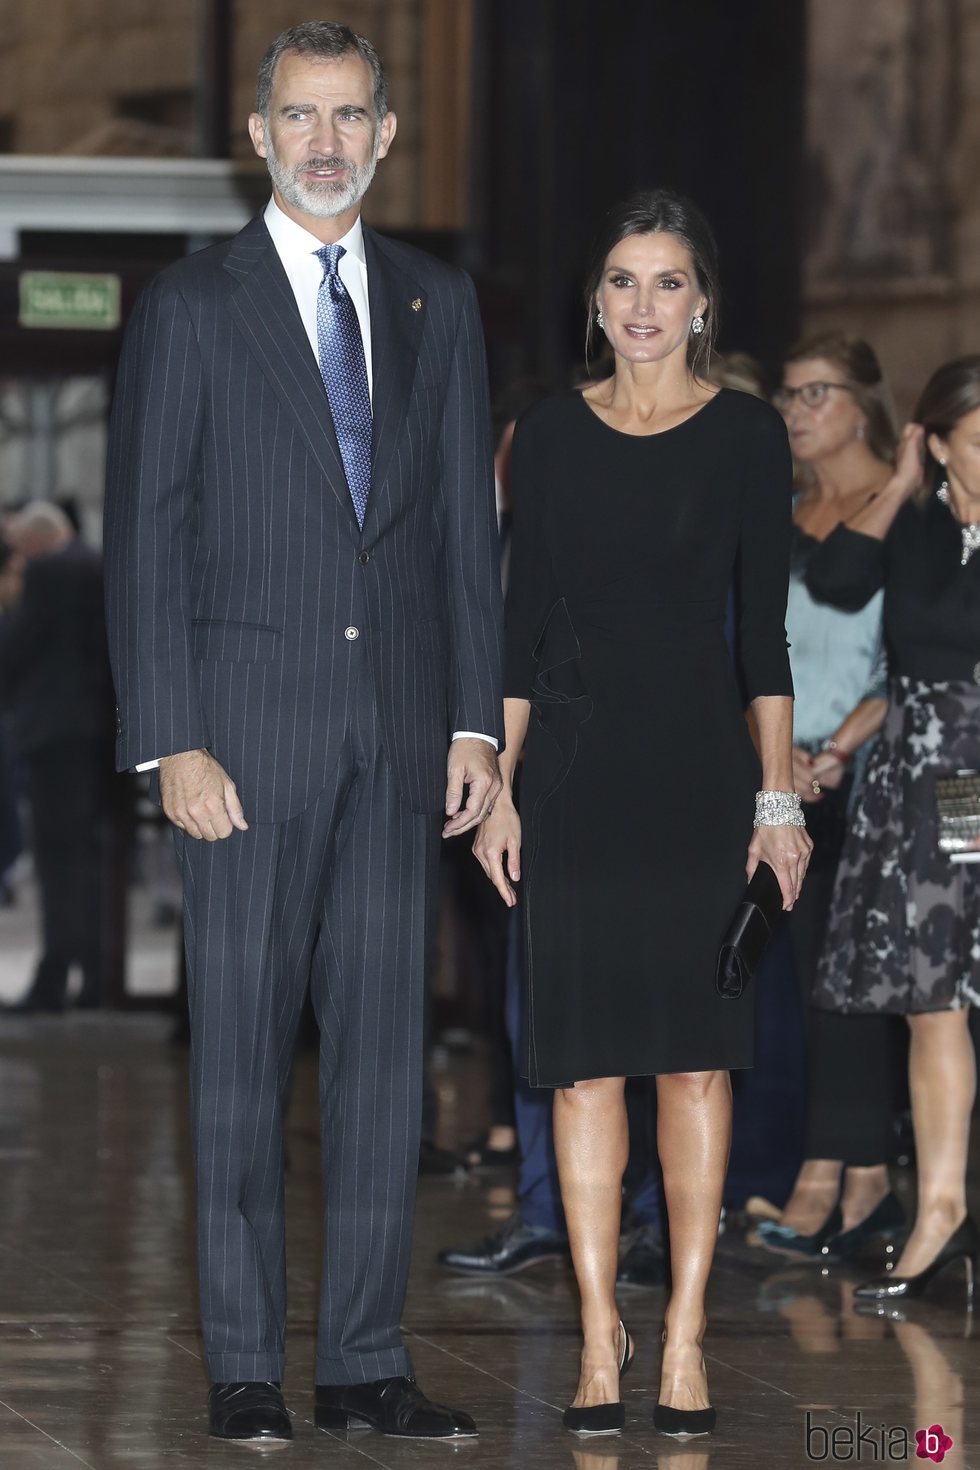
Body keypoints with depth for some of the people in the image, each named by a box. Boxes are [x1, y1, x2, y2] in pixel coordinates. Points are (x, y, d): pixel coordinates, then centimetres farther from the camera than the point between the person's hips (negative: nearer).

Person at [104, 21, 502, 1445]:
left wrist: (475, 719, 5)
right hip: (252, 726, -3)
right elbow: (146, 537, -3)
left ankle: (366, 1363, 10)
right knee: (241, 1049, 0)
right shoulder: (190, 308, 0)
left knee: (384, 1042, 4)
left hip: (400, 727, 3)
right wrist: (170, 741, -10)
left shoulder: (439, 305, 12)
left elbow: (467, 524, 12)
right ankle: (246, 1366, 6)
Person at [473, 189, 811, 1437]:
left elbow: (765, 627, 1)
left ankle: (685, 1336, 5)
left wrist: (779, 796, -4)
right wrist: (499, 787, 1)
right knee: (586, 1058, 1)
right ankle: (600, 1336, 6)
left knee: (694, 1053, 0)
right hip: (575, 768, 1)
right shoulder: (551, 434, 7)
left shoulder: (745, 434, 2)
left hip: (699, 768, -1)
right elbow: (523, 623, 7)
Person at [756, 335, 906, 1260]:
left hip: (874, 771, -6)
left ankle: (833, 1180, -11)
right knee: (818, 977, 4)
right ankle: (867, 1186, 8)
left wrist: (842, 747, -14)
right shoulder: (785, 521, 16)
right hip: (795, 779, 6)